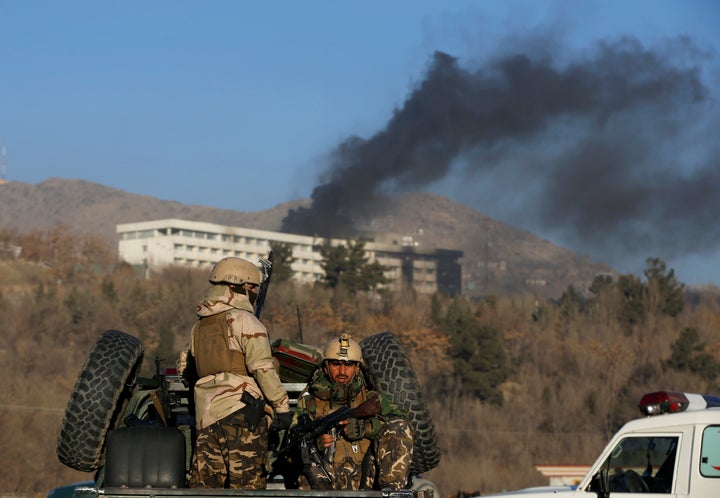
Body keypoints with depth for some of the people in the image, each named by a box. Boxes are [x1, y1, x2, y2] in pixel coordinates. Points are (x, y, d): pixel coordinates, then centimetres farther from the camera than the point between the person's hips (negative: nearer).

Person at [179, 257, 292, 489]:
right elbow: (262, 367, -13)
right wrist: (282, 405, -11)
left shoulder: (198, 327, 20)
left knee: (205, 483, 6)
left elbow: (185, 366, 27)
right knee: (248, 482, -7)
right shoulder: (243, 320, -4)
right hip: (240, 411, -7)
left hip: (206, 415, 7)